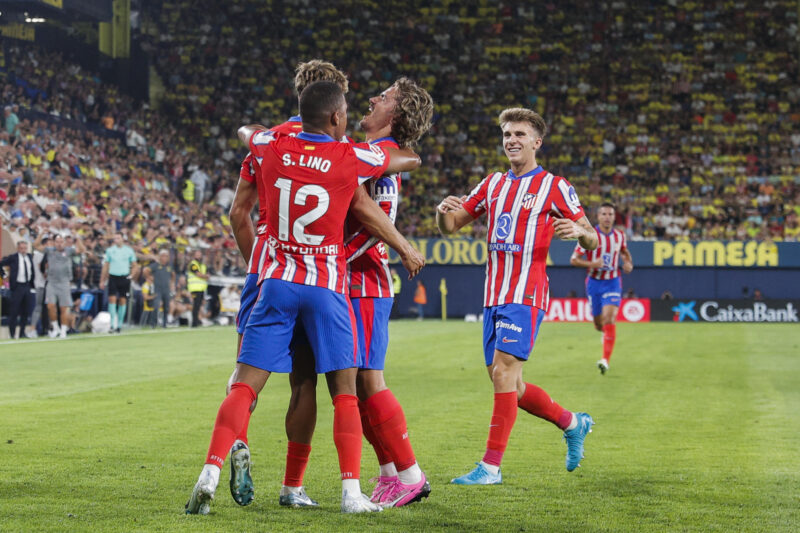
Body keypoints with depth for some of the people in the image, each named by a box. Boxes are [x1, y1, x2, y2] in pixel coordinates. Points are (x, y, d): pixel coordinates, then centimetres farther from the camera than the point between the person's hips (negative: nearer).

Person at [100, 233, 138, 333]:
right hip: (113, 277, 0)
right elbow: (105, 266, 8)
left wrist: (131, 275, -4)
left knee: (123, 300, 3)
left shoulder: (129, 250, 4)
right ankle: (113, 323, -12)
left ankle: (119, 324, 12)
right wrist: (102, 281, 6)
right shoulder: (110, 250, 4)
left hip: (124, 278, 0)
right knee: (112, 299, -11)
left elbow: (134, 266, 11)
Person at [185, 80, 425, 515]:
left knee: (245, 386, 0)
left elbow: (245, 129, 28)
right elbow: (412, 160, 12)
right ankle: (352, 492, -2)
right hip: (326, 286, -2)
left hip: (277, 283, 2)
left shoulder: (273, 148, 2)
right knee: (345, 393, 4)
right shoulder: (352, 158, -5)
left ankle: (210, 475, -14)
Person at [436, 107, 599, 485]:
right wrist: (443, 211, -6)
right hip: (493, 295, 7)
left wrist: (579, 231, -24)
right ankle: (572, 424, 30)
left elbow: (592, 240, 0)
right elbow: (449, 227, 18)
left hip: (526, 295, -7)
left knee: (503, 372, -18)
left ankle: (491, 465, -15)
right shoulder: (493, 184, 16)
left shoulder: (554, 187, -1)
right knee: (509, 386, 9)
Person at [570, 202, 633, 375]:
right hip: (594, 283, 0)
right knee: (599, 324, 9)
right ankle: (606, 334, 49)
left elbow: (625, 251, 24)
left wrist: (628, 263, 3)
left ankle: (605, 360, -21)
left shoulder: (619, 236, 2)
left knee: (609, 319, -19)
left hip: (612, 283, 0)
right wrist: (591, 264, -24)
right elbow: (574, 259, -8)